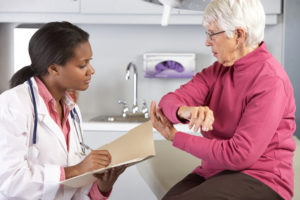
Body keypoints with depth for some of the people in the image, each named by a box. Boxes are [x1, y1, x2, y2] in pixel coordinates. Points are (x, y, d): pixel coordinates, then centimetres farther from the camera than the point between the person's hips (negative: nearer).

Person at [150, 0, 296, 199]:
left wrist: (175, 137, -12)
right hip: (213, 172, 7)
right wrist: (184, 111, -26)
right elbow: (170, 101, -1)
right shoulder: (218, 70, 9)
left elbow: (239, 155, -20)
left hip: (259, 181, -7)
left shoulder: (270, 80, -16)